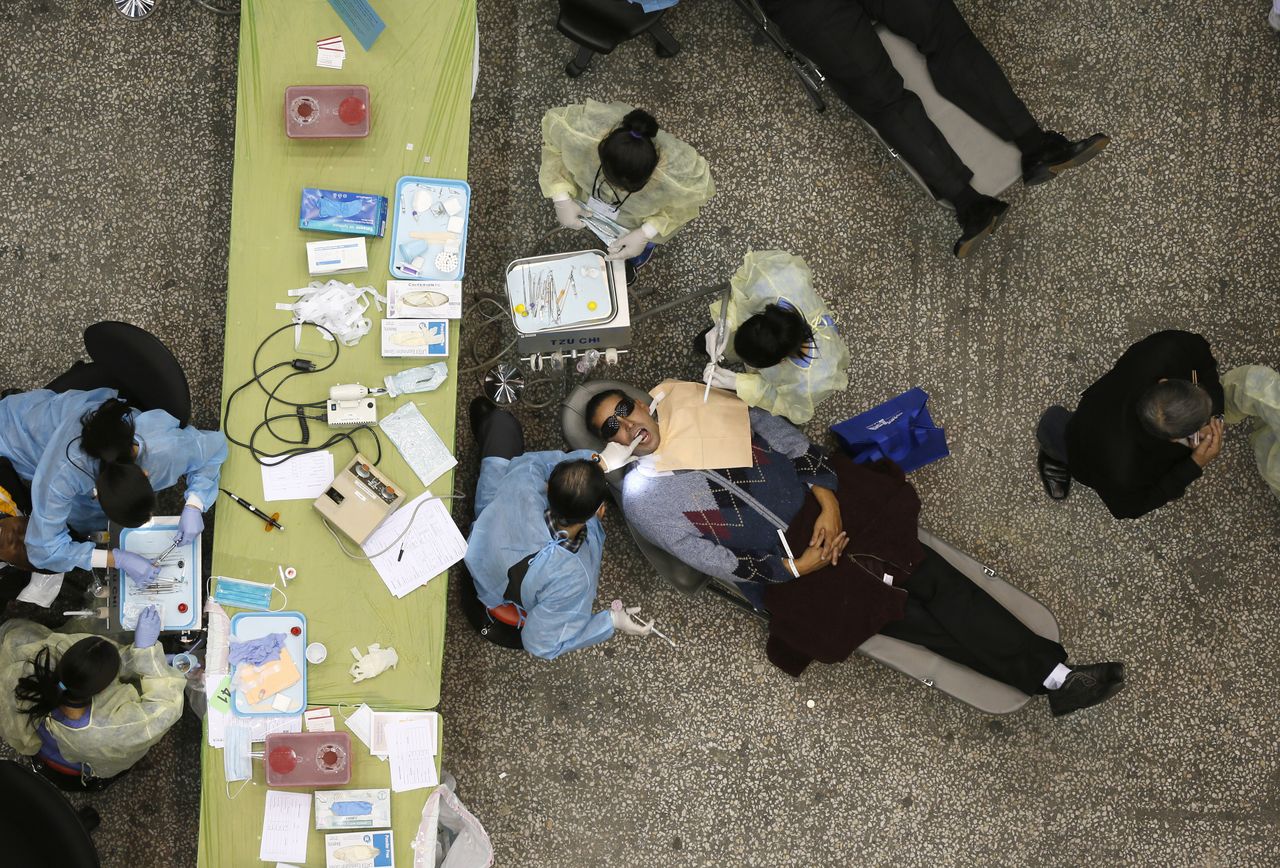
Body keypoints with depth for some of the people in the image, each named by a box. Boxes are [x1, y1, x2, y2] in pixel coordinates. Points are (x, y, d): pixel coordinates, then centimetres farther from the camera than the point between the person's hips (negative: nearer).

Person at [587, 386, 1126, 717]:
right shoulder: (642, 497, -2)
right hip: (778, 568, -4)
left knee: (933, 576, -13)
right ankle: (1046, 680, -11)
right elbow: (712, 561, -8)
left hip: (821, 508, 4)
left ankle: (1055, 673, -13)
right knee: (913, 617, -15)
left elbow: (792, 442, 7)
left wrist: (827, 499, -8)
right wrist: (795, 567, -14)